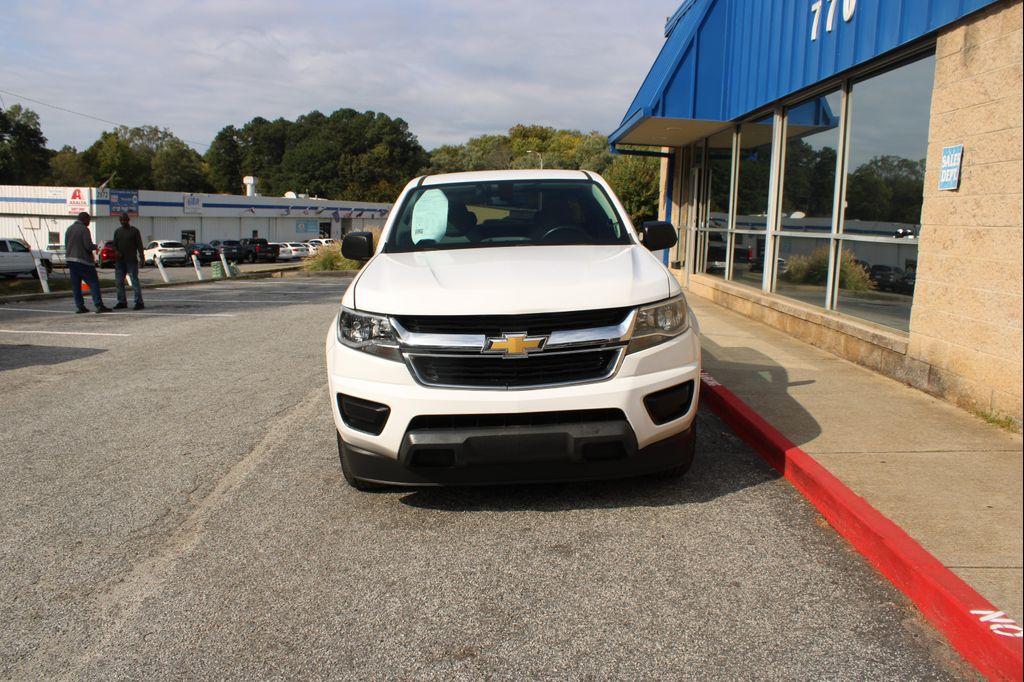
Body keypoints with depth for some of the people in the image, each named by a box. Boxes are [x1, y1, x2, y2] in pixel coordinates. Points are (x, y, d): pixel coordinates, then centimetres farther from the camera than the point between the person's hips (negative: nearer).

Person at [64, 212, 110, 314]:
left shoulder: (69, 229, 14)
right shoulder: (84, 229, -10)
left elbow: (66, 245, 18)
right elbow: (88, 246, -16)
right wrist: (95, 246, 3)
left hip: (70, 259, 8)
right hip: (83, 260, -8)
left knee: (75, 285, 8)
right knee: (93, 283, -7)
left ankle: (79, 306, 7)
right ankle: (99, 305, -15)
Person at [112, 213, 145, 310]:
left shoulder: (134, 231, 1)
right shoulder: (117, 231, 15)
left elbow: (139, 245, -3)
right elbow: (114, 244, 16)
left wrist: (141, 257, -13)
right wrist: (116, 251, -5)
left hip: (131, 260, -6)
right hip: (120, 261, 6)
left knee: (134, 280, -10)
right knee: (119, 281, 7)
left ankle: (139, 302, -12)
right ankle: (122, 302, 15)